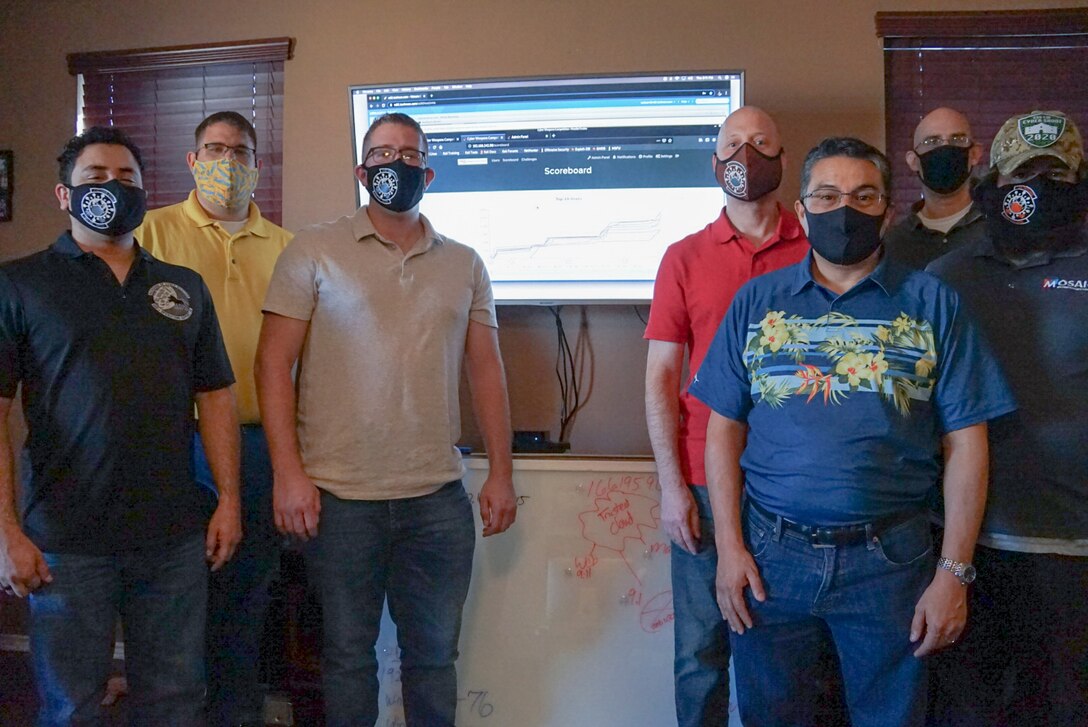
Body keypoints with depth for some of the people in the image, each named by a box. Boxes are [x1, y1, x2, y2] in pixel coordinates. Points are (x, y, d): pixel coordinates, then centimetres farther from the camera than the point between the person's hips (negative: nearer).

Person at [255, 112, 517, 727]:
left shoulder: (465, 264, 10)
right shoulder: (315, 253, 1)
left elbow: (487, 369, 11)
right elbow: (274, 362, -2)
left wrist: (501, 474, 6)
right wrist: (288, 472, -10)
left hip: (439, 496, 3)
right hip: (339, 495, -2)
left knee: (435, 654, 12)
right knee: (348, 654, 10)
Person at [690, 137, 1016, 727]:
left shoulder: (932, 304, 1)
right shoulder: (757, 301, 5)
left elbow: (965, 442, -1)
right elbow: (724, 428, 4)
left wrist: (955, 573, -5)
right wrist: (729, 546, -4)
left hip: (889, 557, -1)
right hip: (769, 552, 1)